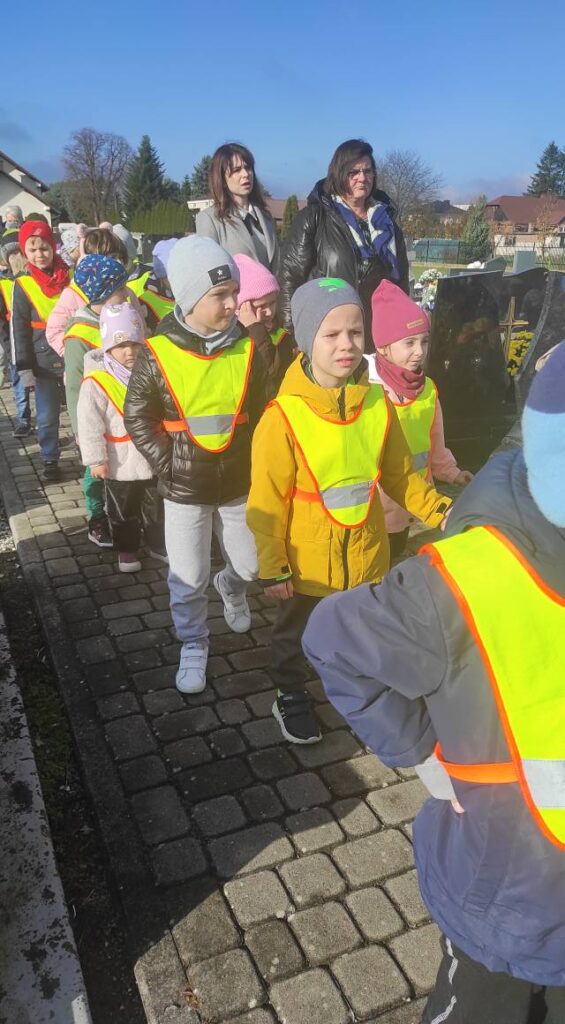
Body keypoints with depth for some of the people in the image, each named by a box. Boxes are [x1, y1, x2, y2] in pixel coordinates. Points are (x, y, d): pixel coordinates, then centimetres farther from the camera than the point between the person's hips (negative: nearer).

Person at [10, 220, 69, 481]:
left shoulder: (70, 277, 2)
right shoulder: (22, 285, -2)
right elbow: (18, 330, -1)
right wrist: (24, 368, -7)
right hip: (43, 362, -1)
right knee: (47, 416, 6)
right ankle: (50, 460, 22)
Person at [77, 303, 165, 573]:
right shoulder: (97, 382, -18)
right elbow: (89, 423, -16)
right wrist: (96, 459, -15)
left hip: (153, 460, 4)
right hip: (120, 464, -4)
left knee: (157, 508, 18)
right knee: (123, 511, 14)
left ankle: (159, 544, 36)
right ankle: (126, 549, 32)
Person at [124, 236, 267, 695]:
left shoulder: (248, 349, -7)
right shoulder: (158, 355, -14)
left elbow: (263, 412, 5)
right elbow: (138, 418, -3)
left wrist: (254, 460, 0)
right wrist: (167, 465, -9)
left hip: (239, 483, 2)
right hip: (184, 488, -2)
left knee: (251, 564, 15)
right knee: (189, 578, 7)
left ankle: (231, 587, 51)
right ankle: (194, 647, 31)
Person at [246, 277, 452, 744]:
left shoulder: (378, 404, -8)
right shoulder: (283, 416, -21)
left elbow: (400, 475, 3)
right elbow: (268, 502, -15)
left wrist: (440, 512, -8)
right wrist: (273, 567, -12)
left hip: (367, 553, 4)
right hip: (306, 560, -3)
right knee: (296, 632, 21)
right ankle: (290, 696, 46)